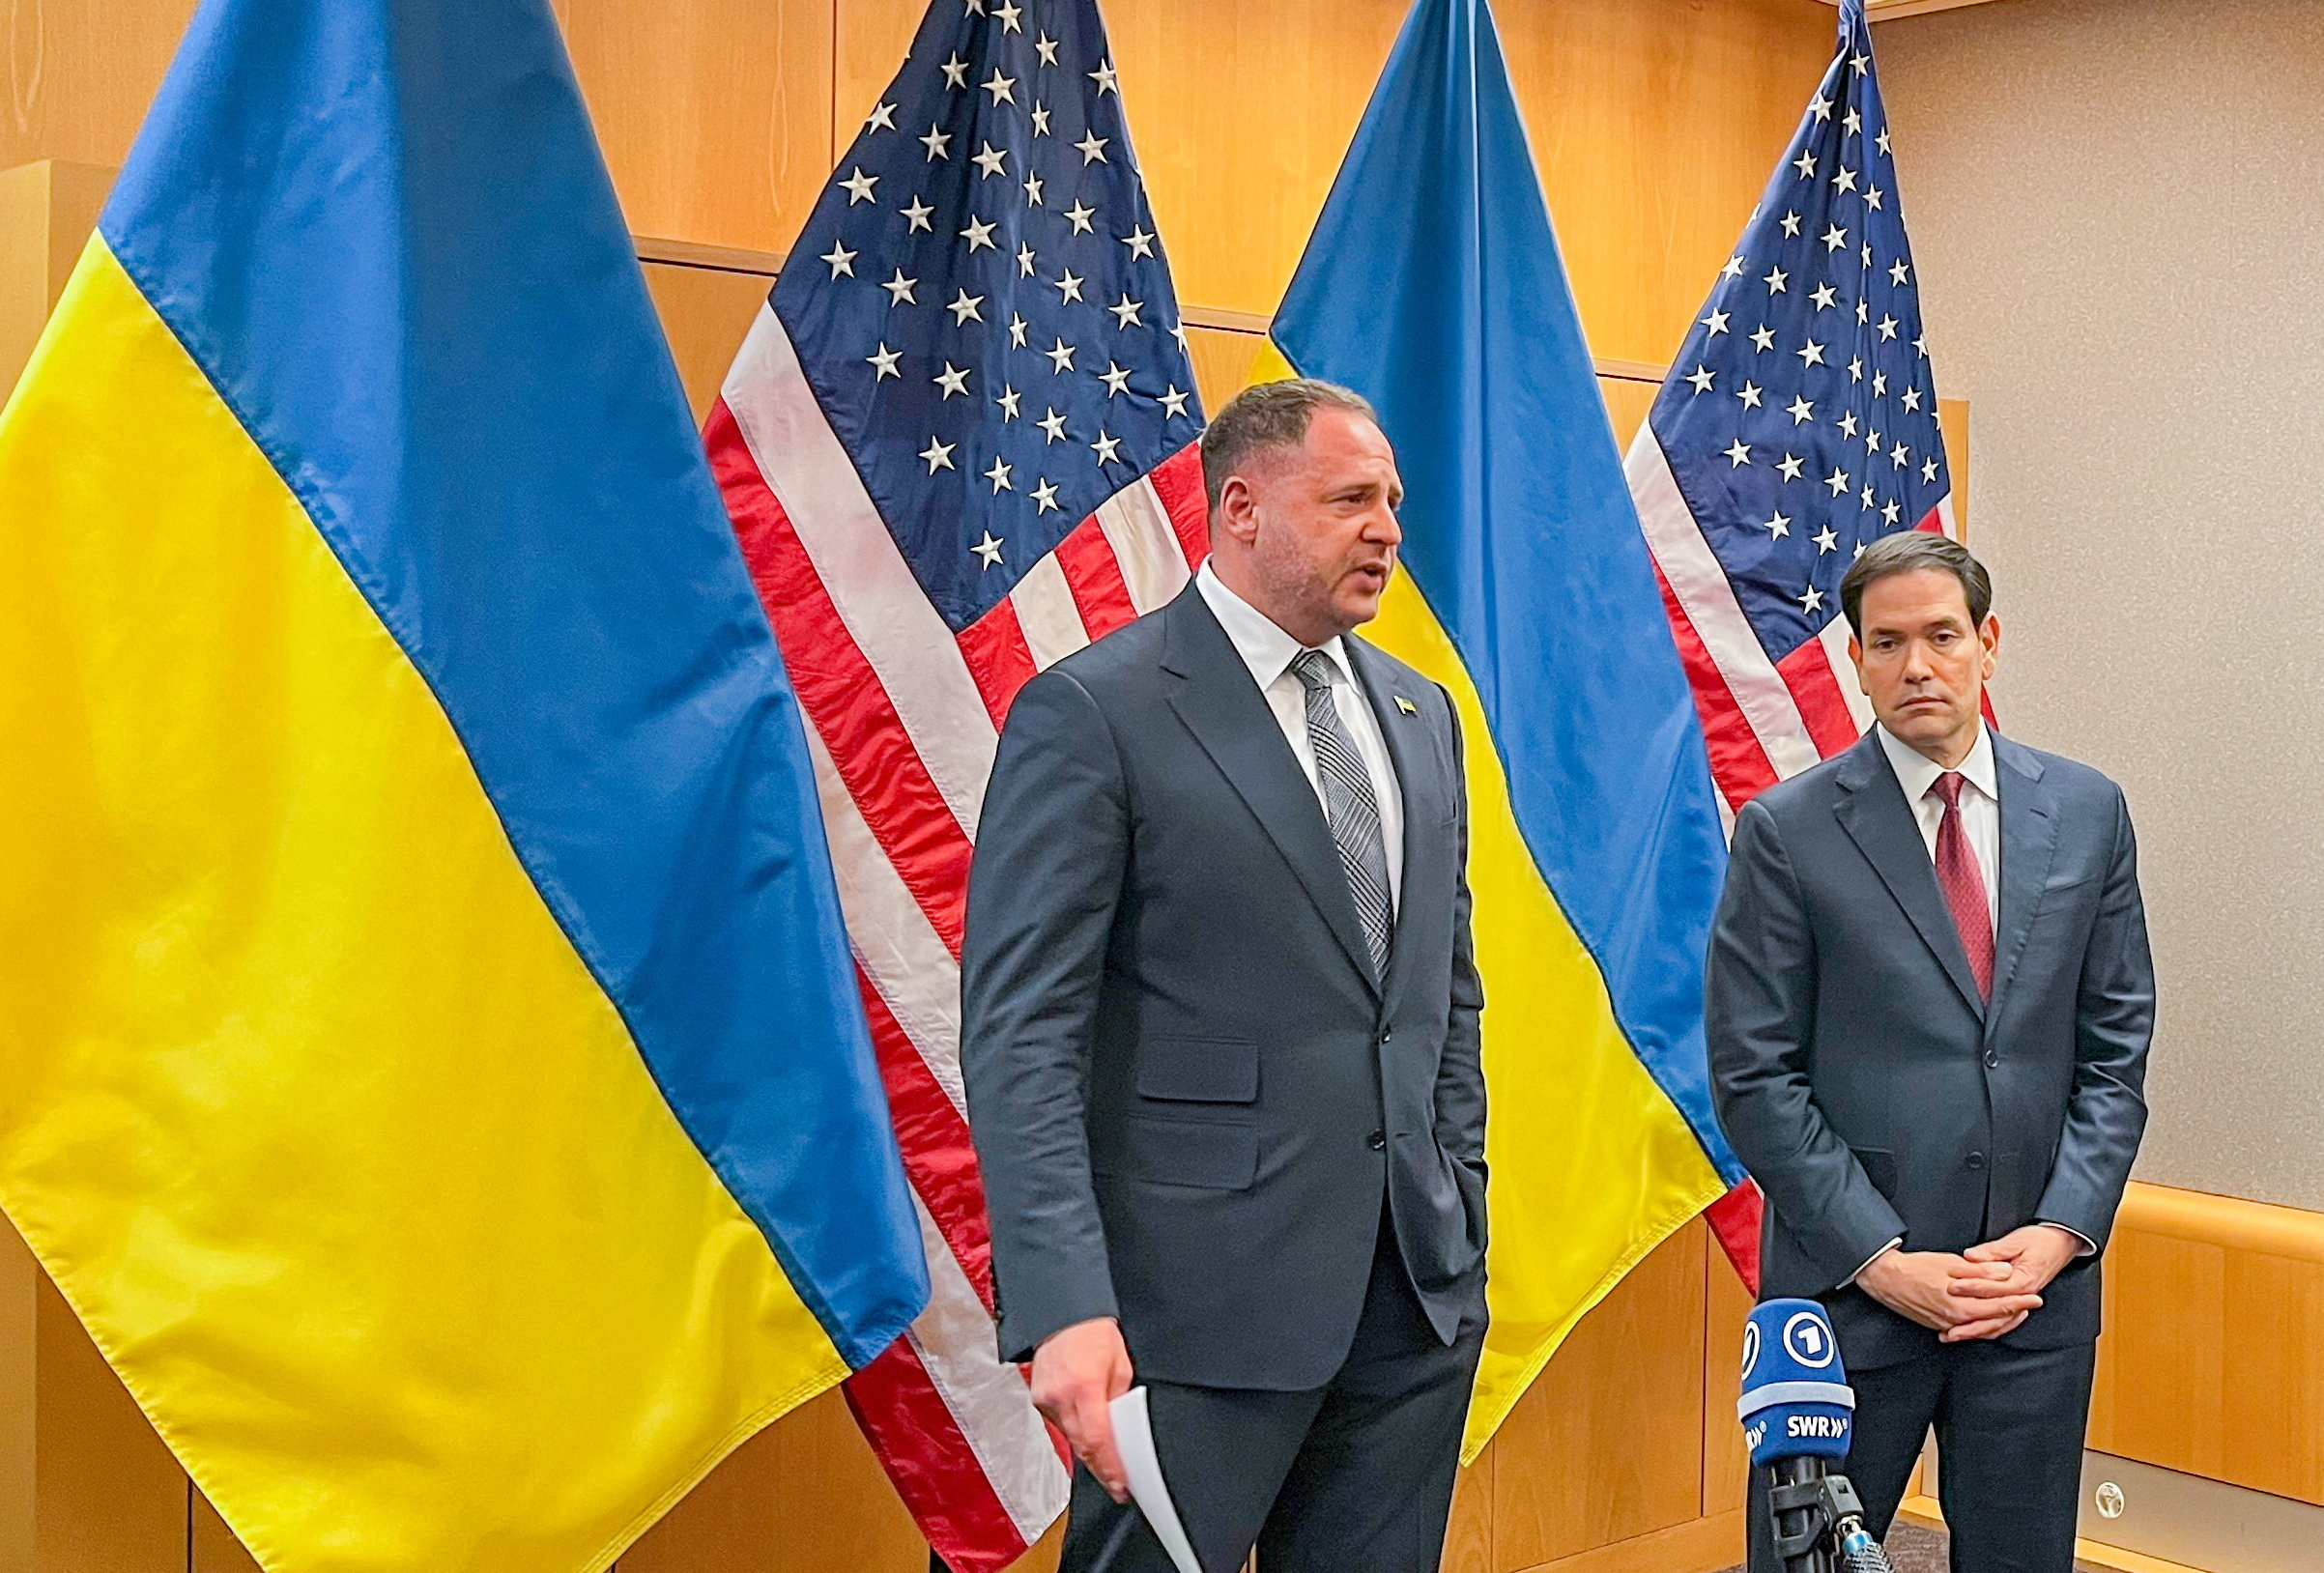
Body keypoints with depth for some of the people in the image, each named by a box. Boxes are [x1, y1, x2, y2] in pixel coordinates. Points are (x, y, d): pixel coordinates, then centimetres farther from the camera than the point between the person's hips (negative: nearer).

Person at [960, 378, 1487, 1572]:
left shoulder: (1420, 714, 12)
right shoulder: (1091, 713, -9)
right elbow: (1018, 1032, -14)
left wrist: (1461, 1216, 13)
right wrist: (1064, 1307, -21)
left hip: (1418, 1290, 6)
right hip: (1206, 1297, -6)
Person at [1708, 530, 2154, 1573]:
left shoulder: (2086, 812, 5)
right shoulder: (1786, 831, -6)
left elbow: (2116, 1048, 7)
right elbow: (1754, 1075, -8)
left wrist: (2059, 1233, -5)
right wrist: (1882, 1262, -12)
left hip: (2041, 1286, 3)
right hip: (1850, 1285, -3)